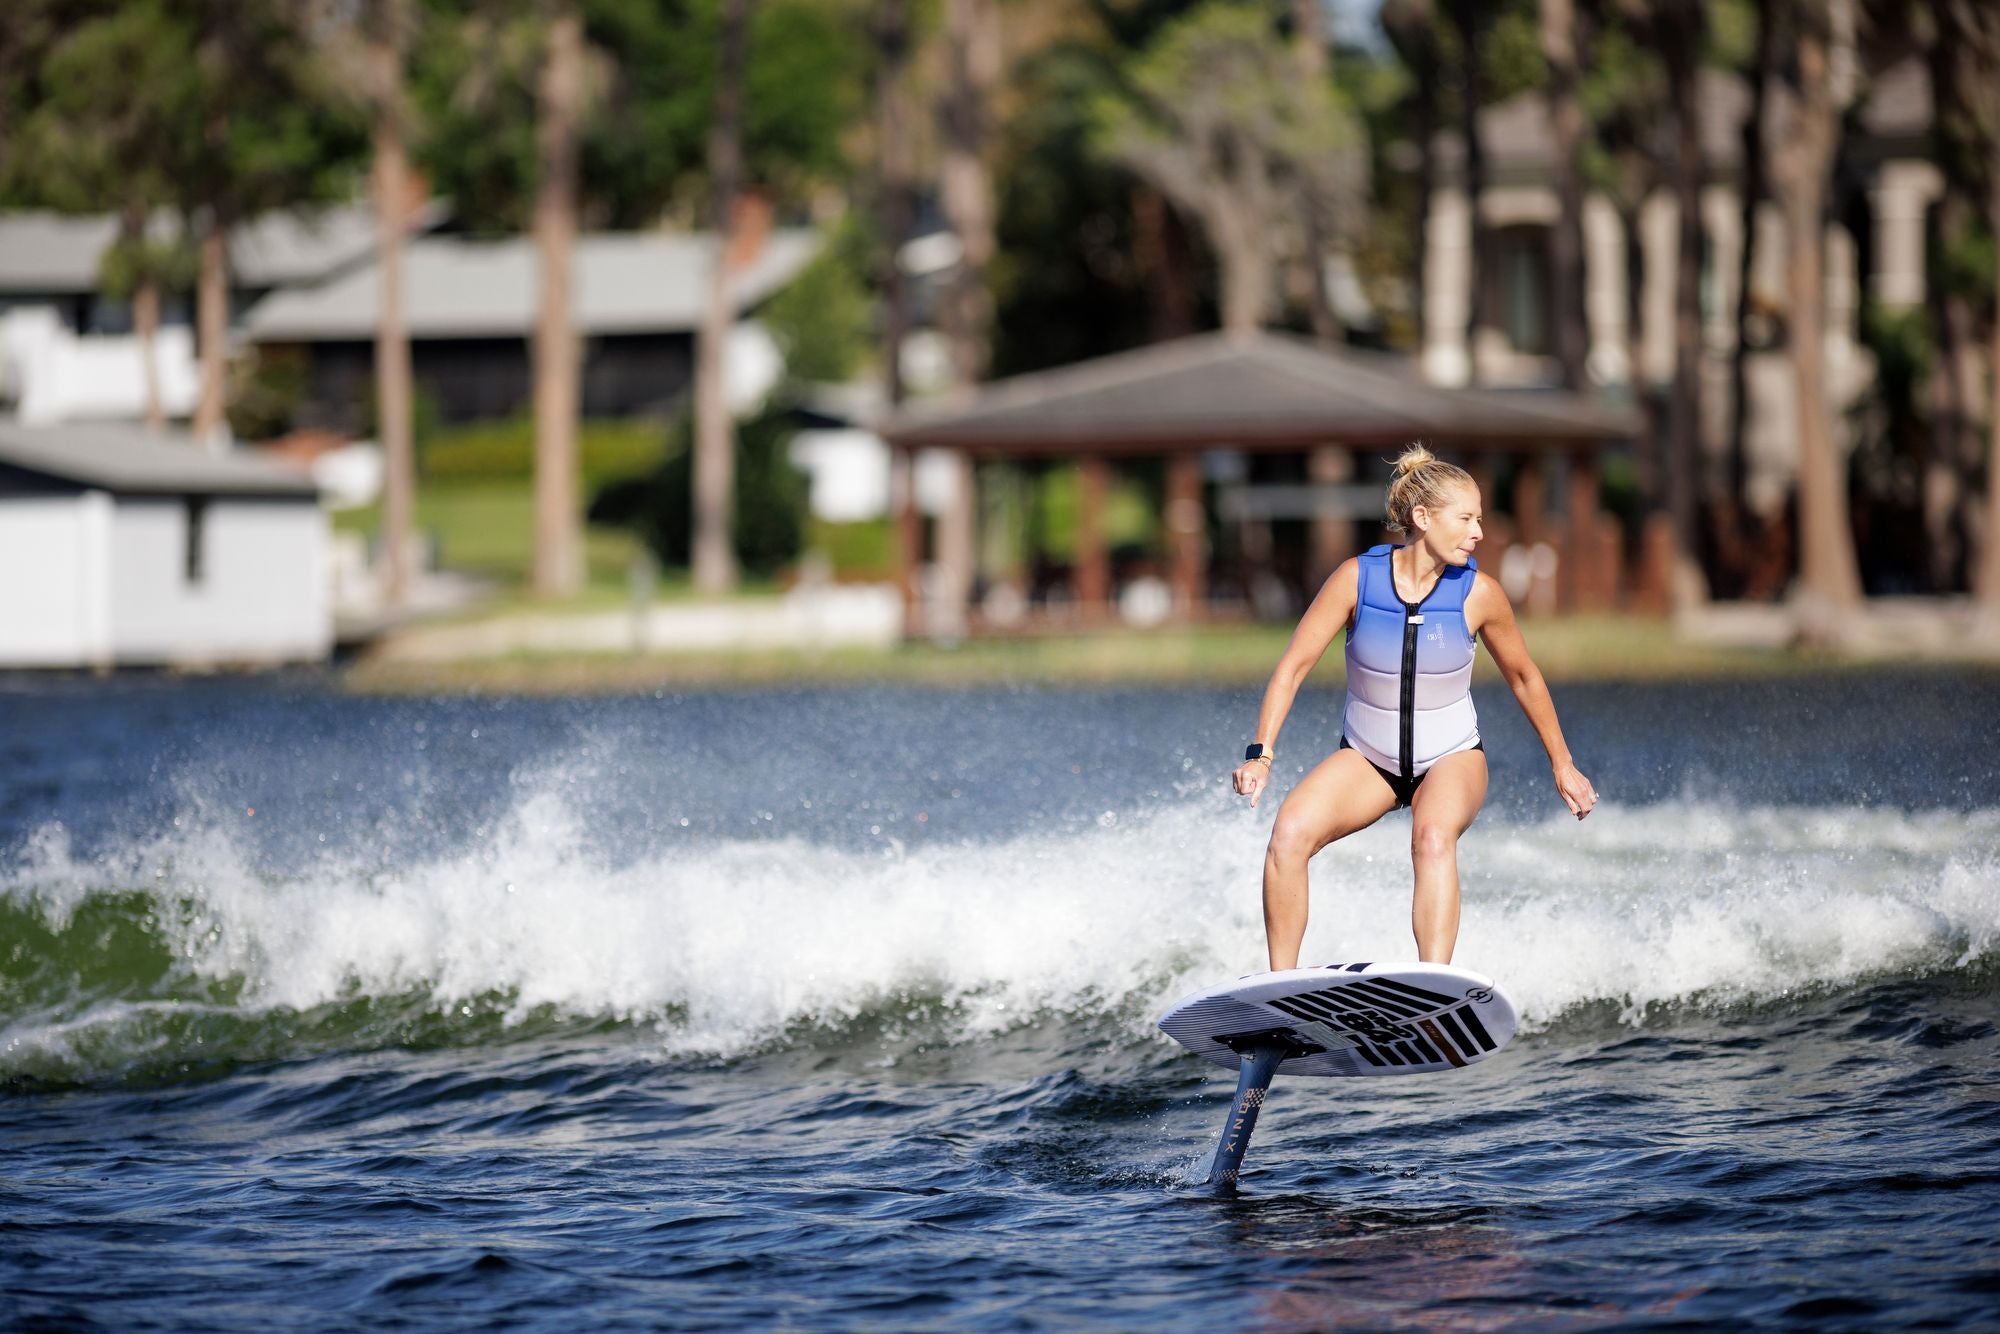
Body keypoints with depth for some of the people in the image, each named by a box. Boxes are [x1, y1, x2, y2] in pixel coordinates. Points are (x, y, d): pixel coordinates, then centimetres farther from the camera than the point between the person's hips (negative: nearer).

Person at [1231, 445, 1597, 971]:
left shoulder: (1478, 592, -13)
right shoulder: (1357, 578, -15)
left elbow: (1524, 677, 3)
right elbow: (1293, 666, -9)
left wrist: (1563, 766, 9)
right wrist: (1260, 754, -18)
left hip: (1452, 757, -1)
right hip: (1365, 759, 1)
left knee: (1433, 839, -34)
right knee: (1289, 834, -24)